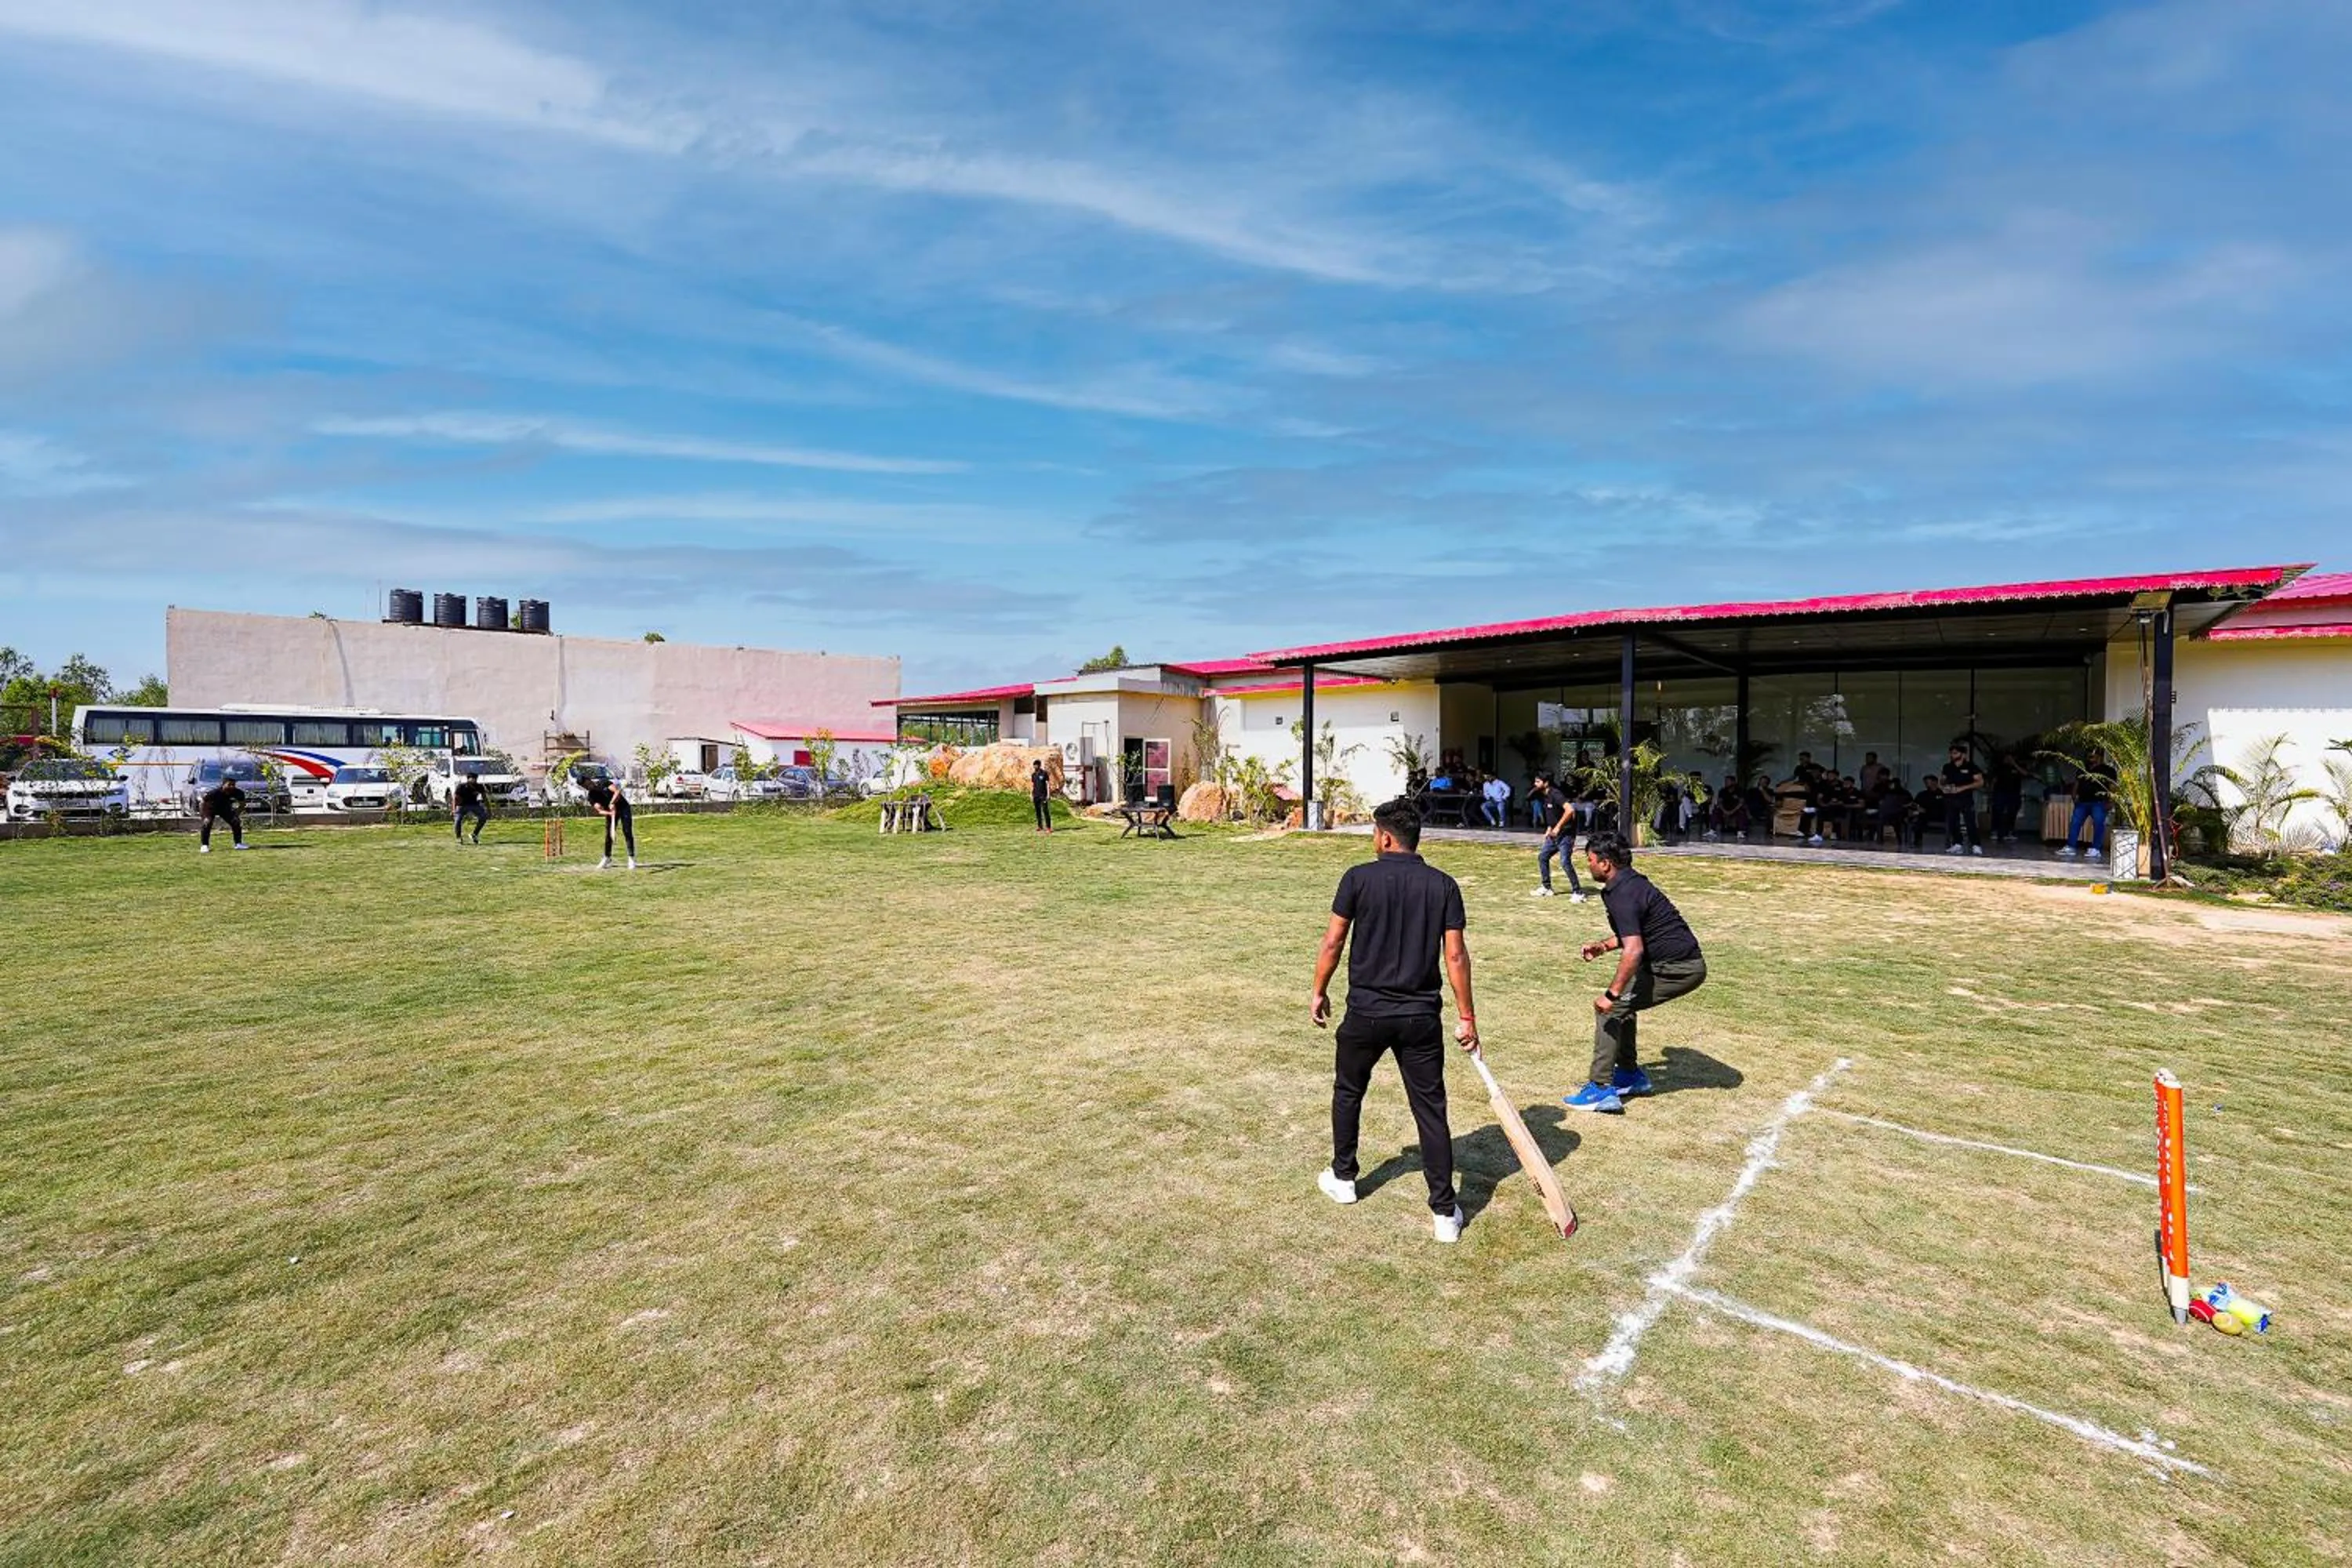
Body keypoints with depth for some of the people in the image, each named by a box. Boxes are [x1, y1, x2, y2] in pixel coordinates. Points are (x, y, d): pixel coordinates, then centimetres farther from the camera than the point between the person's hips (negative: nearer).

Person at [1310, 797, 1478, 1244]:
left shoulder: (1359, 878, -8)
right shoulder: (1444, 885, -2)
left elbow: (1333, 942, -6)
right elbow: (1455, 955, -4)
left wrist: (1319, 992, 7)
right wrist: (1467, 1017, 3)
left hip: (1366, 1011, -1)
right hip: (1422, 1016, 2)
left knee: (1348, 1092, 21)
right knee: (1431, 1110, 8)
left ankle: (1343, 1178, 35)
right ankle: (1444, 1211, 10)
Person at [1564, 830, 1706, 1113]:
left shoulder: (1623, 894, -19)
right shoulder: (1631, 882, 13)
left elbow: (1633, 950, -29)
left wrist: (1612, 994, -27)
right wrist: (1603, 946, 14)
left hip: (1677, 969, -11)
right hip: (1686, 964, 11)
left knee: (1609, 1007, -9)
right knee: (1622, 1003, 24)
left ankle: (1601, 1089, -8)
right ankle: (1631, 1074, 32)